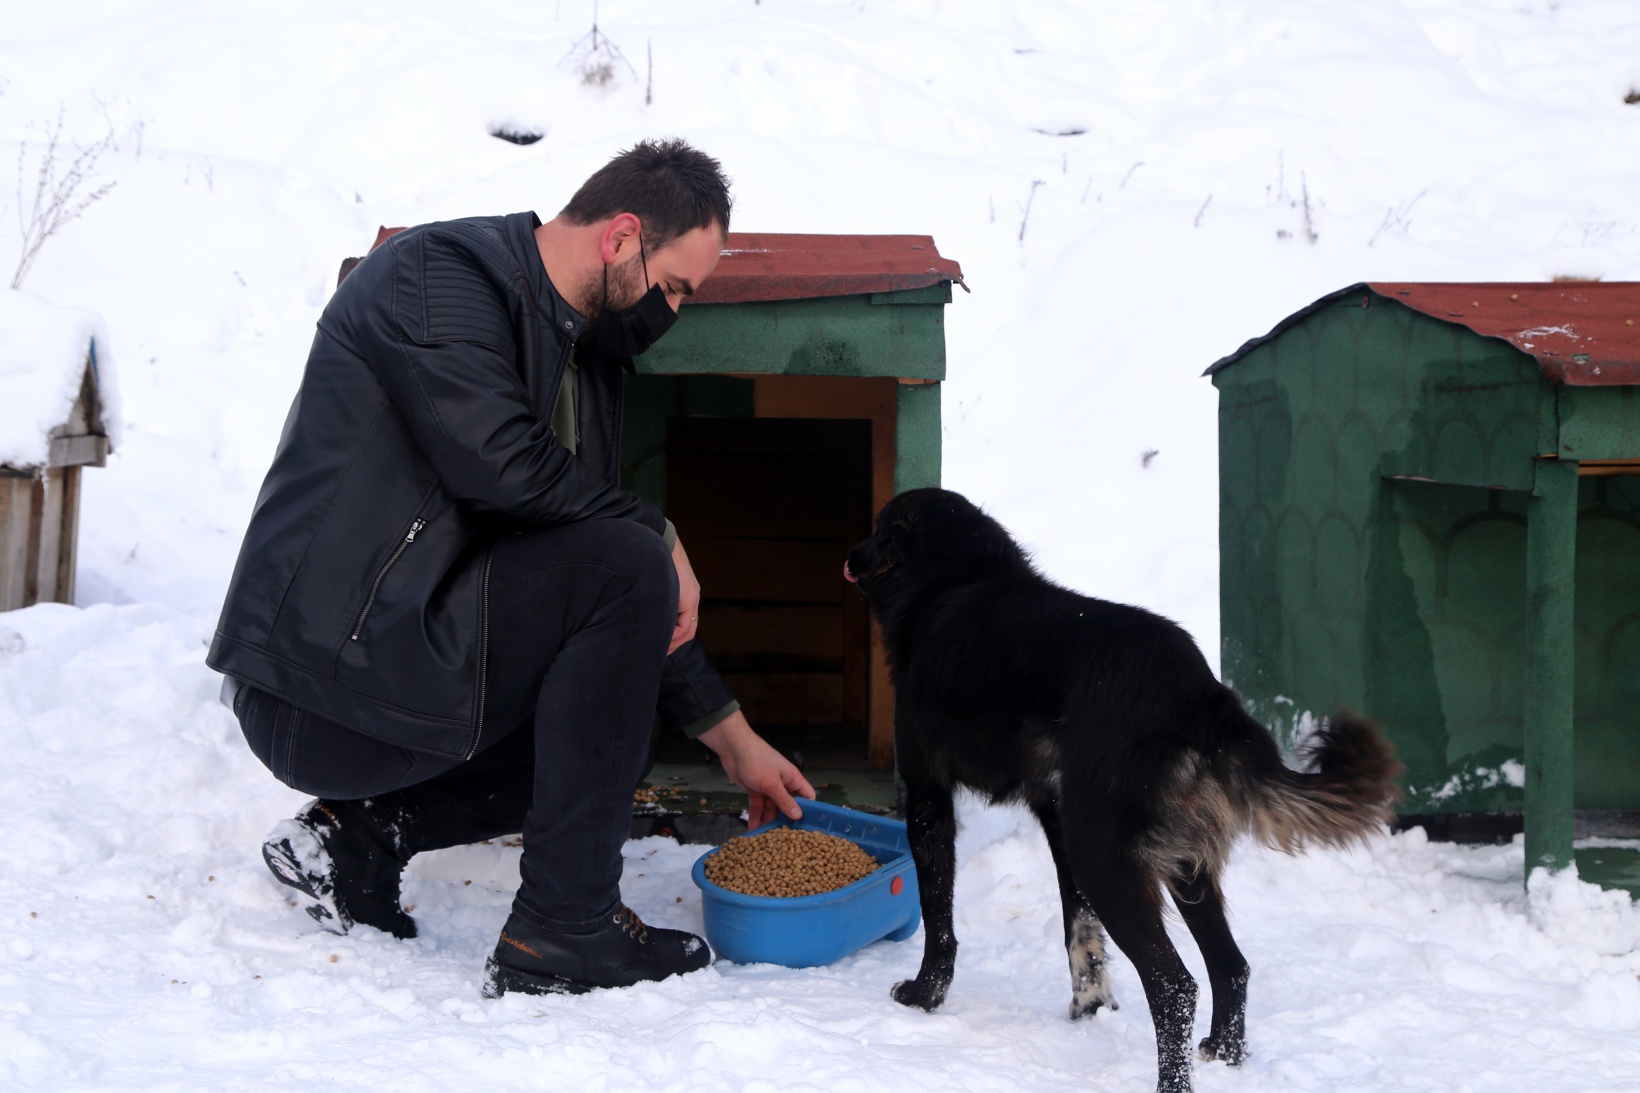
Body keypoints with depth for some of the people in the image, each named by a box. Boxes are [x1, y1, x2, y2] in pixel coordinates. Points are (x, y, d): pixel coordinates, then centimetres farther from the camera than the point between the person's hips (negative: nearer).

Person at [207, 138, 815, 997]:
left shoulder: (584, 357, 17)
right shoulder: (438, 275, -10)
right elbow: (499, 464, -24)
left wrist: (734, 740, 19)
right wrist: (660, 535, -11)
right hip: (319, 689, -10)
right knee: (624, 566, -19)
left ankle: (359, 832, 8)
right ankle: (560, 930, -16)